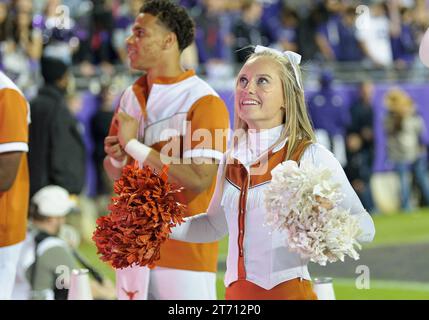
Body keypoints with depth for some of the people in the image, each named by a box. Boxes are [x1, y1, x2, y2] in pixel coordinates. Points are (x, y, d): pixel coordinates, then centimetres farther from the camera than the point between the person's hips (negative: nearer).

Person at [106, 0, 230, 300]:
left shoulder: (204, 102, -11)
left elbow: (198, 179, -21)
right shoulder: (131, 97, 12)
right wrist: (116, 156, -5)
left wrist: (134, 145, -16)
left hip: (185, 249, -6)